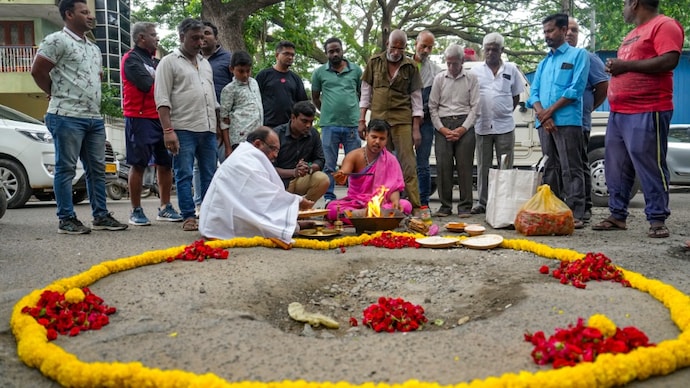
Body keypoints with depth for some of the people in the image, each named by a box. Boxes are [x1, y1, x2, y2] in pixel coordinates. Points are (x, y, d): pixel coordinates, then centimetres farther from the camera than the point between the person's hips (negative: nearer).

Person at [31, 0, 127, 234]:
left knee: (97, 169, 9)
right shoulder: (57, 40, -6)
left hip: (95, 118, 8)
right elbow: (37, 71, -8)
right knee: (66, 169, -2)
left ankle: (100, 216, 16)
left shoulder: (93, 48, 19)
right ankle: (66, 219, 4)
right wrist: (58, 94, 3)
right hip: (67, 117, -8)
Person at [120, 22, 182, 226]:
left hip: (160, 118, 8)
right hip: (140, 118, -8)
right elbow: (147, 85, -17)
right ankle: (136, 211, 6)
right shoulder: (131, 59, -6)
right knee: (138, 165, -2)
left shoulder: (154, 60, 21)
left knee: (165, 163, 8)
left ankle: (165, 208, 17)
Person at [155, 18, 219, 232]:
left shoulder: (205, 63, 20)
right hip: (183, 129, -6)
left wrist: (218, 125, 17)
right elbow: (162, 99, -7)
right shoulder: (169, 62, 0)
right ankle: (189, 216, 1)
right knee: (184, 175, -3)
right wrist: (168, 130, -16)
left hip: (208, 129, 6)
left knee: (209, 174, 7)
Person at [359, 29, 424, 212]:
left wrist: (416, 128, -1)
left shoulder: (410, 67, 2)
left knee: (408, 164, -4)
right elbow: (366, 92, 10)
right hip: (378, 119, 2)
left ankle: (415, 206, -1)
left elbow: (416, 98, 4)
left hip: (402, 120, -1)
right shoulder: (374, 62, 6)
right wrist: (362, 120, 5)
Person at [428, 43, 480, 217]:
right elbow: (433, 106, 9)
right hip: (443, 125, 1)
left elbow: (475, 106, 3)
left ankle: (465, 206, 3)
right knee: (443, 165, -4)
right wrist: (442, 129, -2)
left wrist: (462, 129, -7)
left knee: (464, 165, -4)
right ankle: (445, 205, 4)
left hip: (465, 125, -1)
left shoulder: (471, 79, 7)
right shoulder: (439, 78, 11)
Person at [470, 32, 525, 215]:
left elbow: (516, 96, 13)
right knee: (483, 166, 6)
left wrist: (505, 113, 3)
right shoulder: (476, 71, 7)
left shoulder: (511, 70, 8)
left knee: (506, 166, 2)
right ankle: (481, 202, 13)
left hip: (505, 126, 0)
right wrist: (476, 116, 1)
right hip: (482, 126, 0)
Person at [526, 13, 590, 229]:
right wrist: (542, 115, -8)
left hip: (567, 121, -6)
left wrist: (550, 111, -10)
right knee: (550, 169, 9)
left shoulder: (578, 55, 4)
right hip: (545, 124, 6)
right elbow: (534, 93, 12)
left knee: (570, 169, -8)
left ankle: (575, 214, -8)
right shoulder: (543, 63, 22)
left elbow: (576, 89, -8)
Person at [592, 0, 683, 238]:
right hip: (618, 112, 10)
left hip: (647, 113, -9)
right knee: (616, 168, 8)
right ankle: (617, 216, 15)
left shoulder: (664, 25, -5)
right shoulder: (633, 34, 25)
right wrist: (615, 66, 10)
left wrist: (626, 65, -15)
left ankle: (657, 220, 0)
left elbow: (669, 61, -19)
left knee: (650, 167, -7)